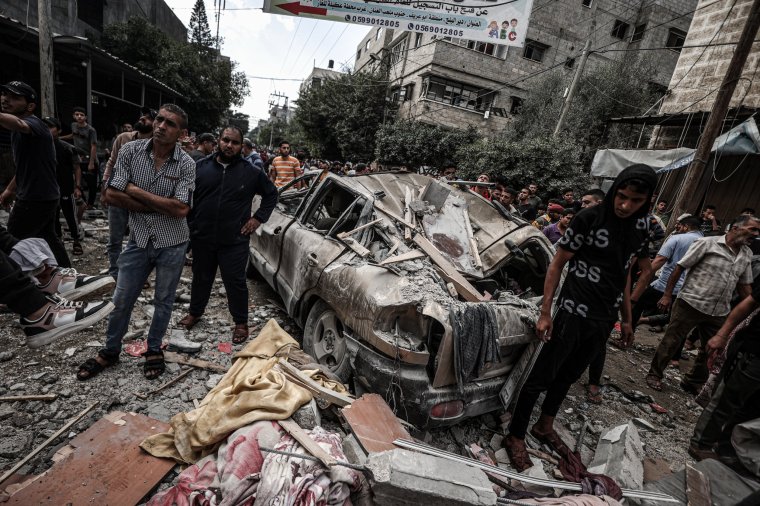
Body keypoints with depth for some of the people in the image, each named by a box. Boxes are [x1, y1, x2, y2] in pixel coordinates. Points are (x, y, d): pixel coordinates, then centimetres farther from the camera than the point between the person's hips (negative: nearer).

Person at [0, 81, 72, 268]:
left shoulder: (33, 123, -15)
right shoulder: (19, 133, 15)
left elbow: (18, 124, -41)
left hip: (37, 198, -10)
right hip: (43, 196, 10)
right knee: (48, 237, 17)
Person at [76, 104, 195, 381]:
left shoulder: (186, 164, -11)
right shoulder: (130, 150, -4)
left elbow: (181, 209, -19)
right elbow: (111, 195, -8)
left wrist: (137, 192, -15)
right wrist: (159, 206, -14)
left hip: (171, 243, -2)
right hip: (138, 240, 2)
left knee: (163, 301, 13)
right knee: (121, 300, 13)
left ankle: (154, 350, 33)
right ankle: (110, 351, 36)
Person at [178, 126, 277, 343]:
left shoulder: (251, 172, -2)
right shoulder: (201, 166, 3)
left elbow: (271, 194, 9)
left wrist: (258, 218, 1)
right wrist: (190, 225, 5)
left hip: (234, 241, -3)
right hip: (202, 237, 3)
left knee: (235, 282, 4)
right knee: (201, 278, 20)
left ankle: (241, 323, 20)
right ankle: (195, 312, 43)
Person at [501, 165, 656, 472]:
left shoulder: (640, 229, 6)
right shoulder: (590, 219, -12)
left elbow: (625, 273, 17)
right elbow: (557, 265, -9)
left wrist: (626, 317, 20)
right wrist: (545, 312, -12)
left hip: (604, 320, 6)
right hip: (573, 314, -6)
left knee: (568, 377, 19)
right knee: (542, 377, 2)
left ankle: (545, 427, 38)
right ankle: (515, 438, 17)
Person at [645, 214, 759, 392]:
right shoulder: (707, 243, -9)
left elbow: (744, 284, 17)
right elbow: (679, 267, -9)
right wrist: (667, 295, -12)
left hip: (719, 313, 7)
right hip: (690, 304, -6)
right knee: (671, 342, 1)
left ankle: (693, 382, 32)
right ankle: (654, 375, 16)